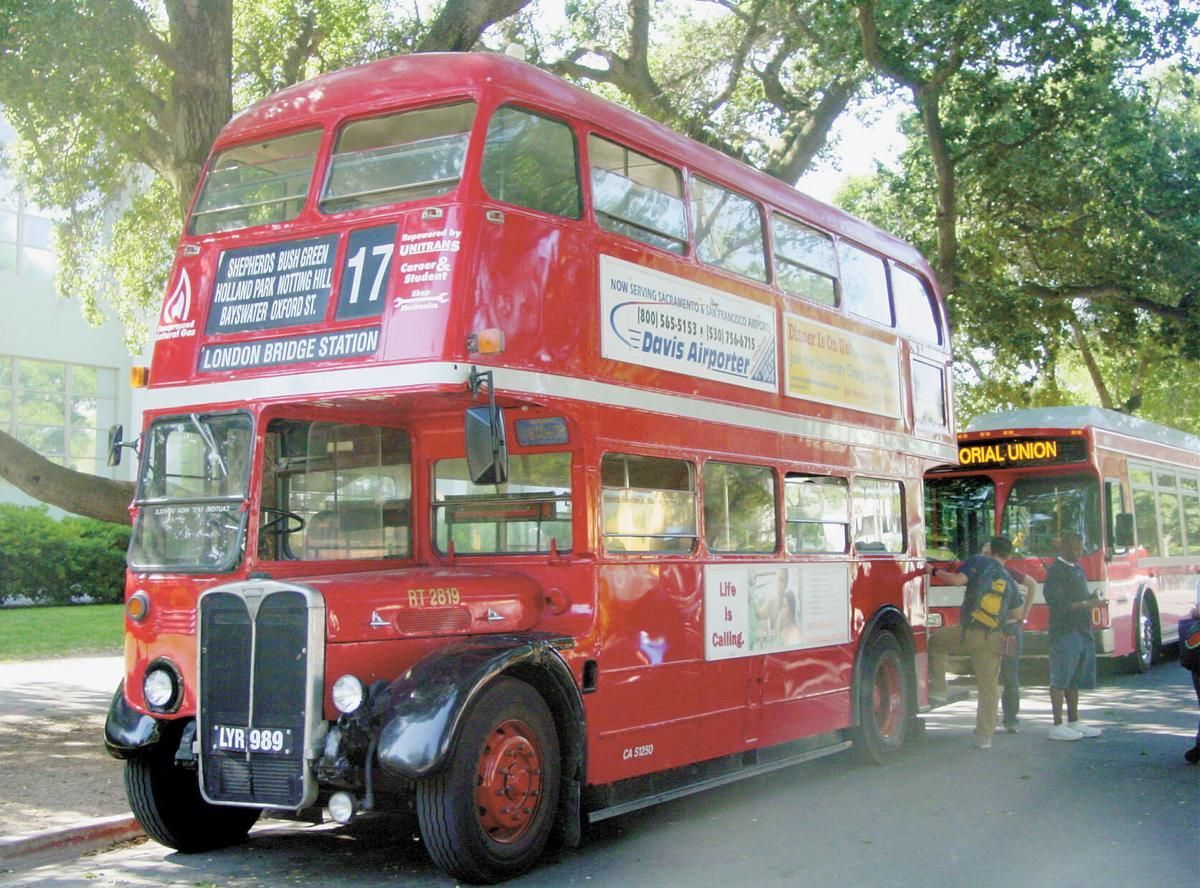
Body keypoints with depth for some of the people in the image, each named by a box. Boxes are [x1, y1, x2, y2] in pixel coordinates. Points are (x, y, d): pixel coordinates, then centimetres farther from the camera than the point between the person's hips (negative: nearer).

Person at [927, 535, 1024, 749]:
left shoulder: (979, 562, 0)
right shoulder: (1009, 580, 15)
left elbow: (957, 580, -14)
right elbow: (1017, 613, 21)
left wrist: (935, 571, 1)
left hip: (969, 633, -4)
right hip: (994, 639, 4)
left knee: (935, 641, 22)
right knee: (989, 687, 8)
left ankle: (938, 688, 13)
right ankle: (985, 736, 9)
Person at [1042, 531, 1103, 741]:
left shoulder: (1077, 568, 17)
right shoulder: (1056, 571, -10)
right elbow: (1058, 605, -18)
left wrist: (1093, 599, 6)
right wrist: (1086, 604, -19)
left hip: (1082, 631, 9)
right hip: (1064, 631, -9)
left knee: (1075, 680, 12)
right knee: (1060, 680, -7)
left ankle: (1074, 722, 19)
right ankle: (1057, 726, -5)